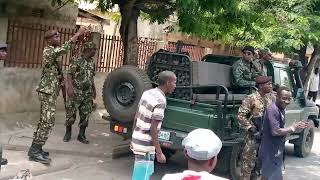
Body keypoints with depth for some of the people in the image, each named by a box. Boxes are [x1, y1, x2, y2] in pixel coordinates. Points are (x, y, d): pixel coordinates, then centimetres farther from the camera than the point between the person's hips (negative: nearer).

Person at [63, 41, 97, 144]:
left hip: (88, 94, 6)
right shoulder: (77, 61, -9)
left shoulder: (92, 62, 11)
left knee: (85, 115, 6)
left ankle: (81, 135, 16)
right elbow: (69, 75, -12)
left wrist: (94, 90, 20)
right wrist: (71, 88, -24)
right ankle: (68, 133, 19)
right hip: (76, 93, -6)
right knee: (71, 114, 2)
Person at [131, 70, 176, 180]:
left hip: (137, 141, 9)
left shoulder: (147, 93, 5)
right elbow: (153, 129, -21)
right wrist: (159, 153, -16)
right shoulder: (160, 101, -20)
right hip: (145, 146, -9)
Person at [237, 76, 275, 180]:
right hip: (253, 136, -6)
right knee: (248, 160, -2)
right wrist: (252, 130, -19)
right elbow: (241, 116, -16)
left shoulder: (271, 97, 4)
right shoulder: (251, 99, -15)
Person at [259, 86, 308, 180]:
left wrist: (297, 128, 3)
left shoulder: (281, 109, 8)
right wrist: (292, 128, -15)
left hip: (276, 151, 10)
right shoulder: (272, 110, -22)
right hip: (270, 152, -10)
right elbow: (275, 131, -27)